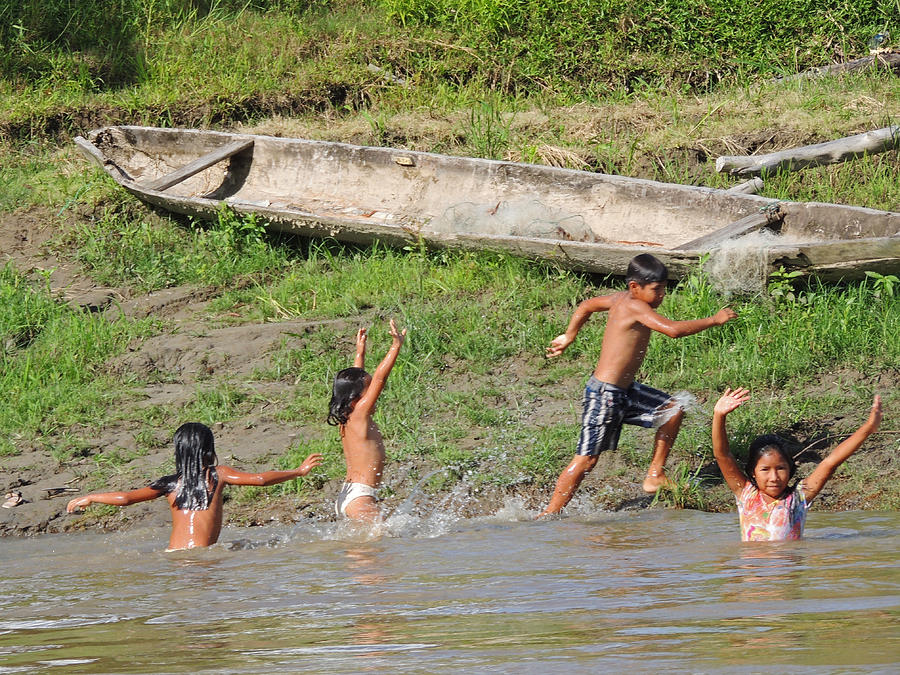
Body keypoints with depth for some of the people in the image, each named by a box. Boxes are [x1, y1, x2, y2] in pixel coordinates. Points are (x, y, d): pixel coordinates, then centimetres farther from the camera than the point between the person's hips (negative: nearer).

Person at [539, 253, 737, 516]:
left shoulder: (620, 299, 6)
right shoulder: (635, 307, -21)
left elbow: (586, 306, 23)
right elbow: (673, 329, -33)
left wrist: (569, 336, 35)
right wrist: (713, 320, -23)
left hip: (625, 390, 10)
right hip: (604, 394, -10)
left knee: (672, 411, 12)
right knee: (587, 459, -6)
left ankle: (655, 476, 18)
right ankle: (550, 514, 0)